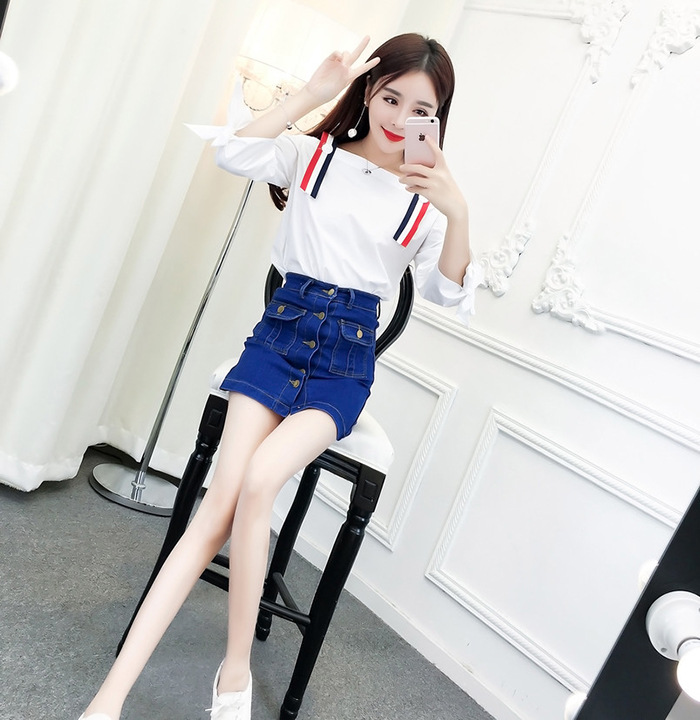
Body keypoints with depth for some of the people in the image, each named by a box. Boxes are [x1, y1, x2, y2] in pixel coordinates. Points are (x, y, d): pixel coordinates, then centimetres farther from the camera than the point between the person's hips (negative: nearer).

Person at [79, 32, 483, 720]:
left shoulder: (426, 196, 7)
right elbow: (232, 150, -9)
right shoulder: (313, 154, 8)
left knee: (257, 483, -26)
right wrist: (312, 93, -10)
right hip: (282, 330, 1)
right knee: (223, 498, -18)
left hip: (347, 358, 0)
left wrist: (459, 214, -22)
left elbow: (450, 293, -6)